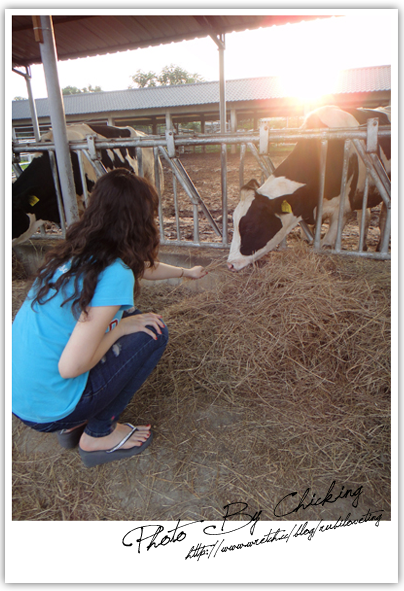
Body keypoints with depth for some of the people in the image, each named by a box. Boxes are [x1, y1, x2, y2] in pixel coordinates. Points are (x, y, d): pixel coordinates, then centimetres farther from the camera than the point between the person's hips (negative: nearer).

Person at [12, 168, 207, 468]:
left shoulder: (77, 250, 2)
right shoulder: (114, 274, -25)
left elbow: (142, 268, 21)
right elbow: (70, 367, -27)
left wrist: (186, 271, 36)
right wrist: (120, 327, -11)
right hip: (48, 410, -7)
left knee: (130, 318, 15)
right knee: (154, 331, -5)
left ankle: (75, 424, 19)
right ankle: (98, 436, 8)